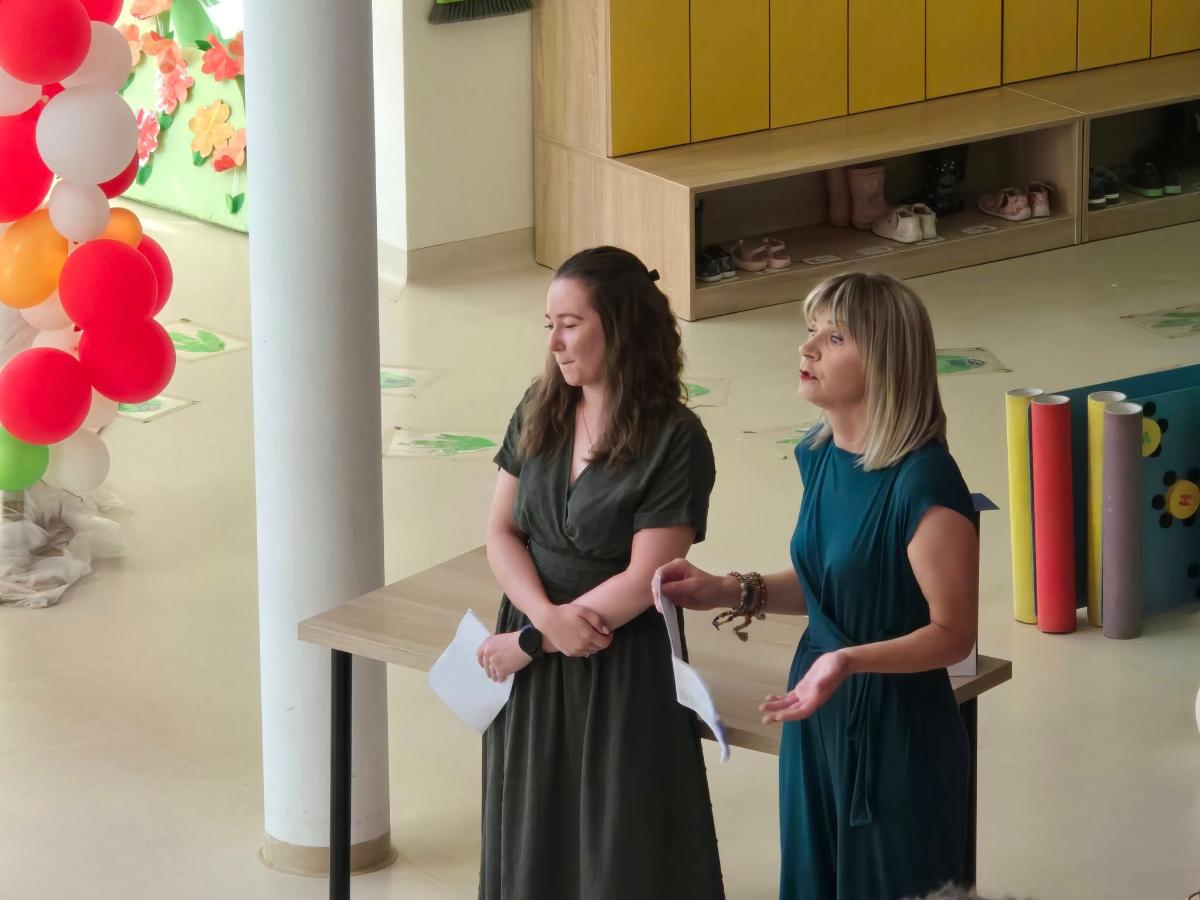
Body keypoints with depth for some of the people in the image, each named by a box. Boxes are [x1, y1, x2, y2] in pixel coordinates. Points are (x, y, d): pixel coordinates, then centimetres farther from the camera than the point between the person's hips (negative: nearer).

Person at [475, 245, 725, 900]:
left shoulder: (674, 441, -15)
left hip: (626, 669, -5)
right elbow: (501, 534, 2)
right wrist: (547, 616, -16)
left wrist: (529, 642, -13)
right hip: (531, 663, 5)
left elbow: (645, 578, -17)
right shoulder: (540, 411, 2)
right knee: (534, 842, 13)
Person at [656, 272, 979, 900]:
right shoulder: (819, 455, 2)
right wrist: (732, 593, 2)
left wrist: (851, 660, -32)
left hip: (897, 730, -8)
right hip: (817, 711, 8)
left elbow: (954, 632, -18)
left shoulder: (924, 483, -23)